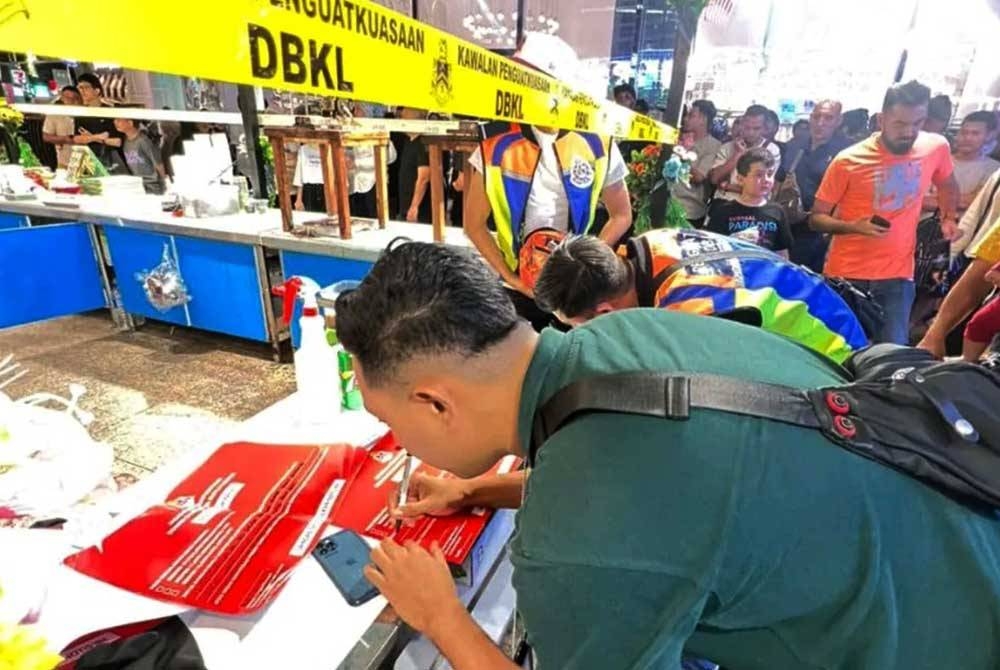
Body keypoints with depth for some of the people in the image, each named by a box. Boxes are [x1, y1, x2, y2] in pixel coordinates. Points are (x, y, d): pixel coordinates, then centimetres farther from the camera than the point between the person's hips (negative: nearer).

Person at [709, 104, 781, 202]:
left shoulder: (772, 150, 2)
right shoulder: (727, 147, 9)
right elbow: (714, 179, -3)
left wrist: (727, 186, -4)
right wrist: (737, 154, -6)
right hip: (722, 202, 1)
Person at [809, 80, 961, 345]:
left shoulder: (937, 147, 0)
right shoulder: (848, 160, -12)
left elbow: (948, 186, 22)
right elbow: (816, 219, -7)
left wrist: (949, 218, 7)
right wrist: (853, 226, -24)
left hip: (898, 275, 3)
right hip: (846, 274, -2)